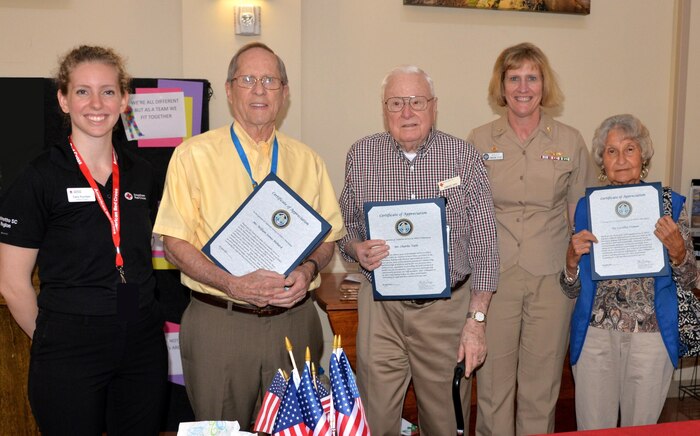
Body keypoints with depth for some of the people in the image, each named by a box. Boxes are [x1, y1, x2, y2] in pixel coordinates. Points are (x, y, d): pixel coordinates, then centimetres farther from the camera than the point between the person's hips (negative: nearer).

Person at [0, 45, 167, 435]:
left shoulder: (141, 173, 4)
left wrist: (140, 321, 9)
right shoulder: (39, 178, -10)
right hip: (69, 356, -4)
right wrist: (52, 338, 1)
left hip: (143, 345, 5)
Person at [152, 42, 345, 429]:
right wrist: (232, 284, -19)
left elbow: (327, 237, 12)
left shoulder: (307, 161, 8)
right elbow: (174, 243, -6)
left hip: (294, 321, 3)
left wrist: (308, 271, -10)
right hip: (219, 322, -2)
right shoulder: (193, 155, -2)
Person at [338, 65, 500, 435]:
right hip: (381, 309, 1)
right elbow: (344, 228, 12)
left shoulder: (464, 157, -2)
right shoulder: (360, 156, 3)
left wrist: (476, 320, -5)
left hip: (447, 308, -1)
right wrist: (357, 249, -11)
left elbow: (484, 245, -1)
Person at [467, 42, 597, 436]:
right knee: (493, 380, 6)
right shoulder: (480, 141, 4)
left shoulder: (570, 141, 4)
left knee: (542, 382, 9)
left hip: (551, 278, 0)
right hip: (493, 275, 0)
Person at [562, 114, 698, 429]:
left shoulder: (669, 203, 1)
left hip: (651, 334, 0)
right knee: (593, 429, 9)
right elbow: (572, 290, 5)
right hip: (596, 334, 1)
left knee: (641, 428, 13)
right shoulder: (587, 207, 3)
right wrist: (573, 257, -15)